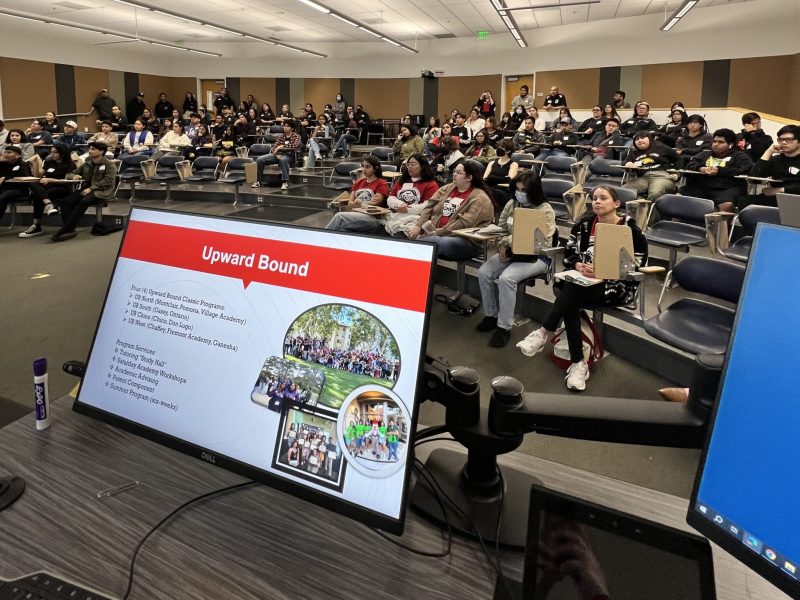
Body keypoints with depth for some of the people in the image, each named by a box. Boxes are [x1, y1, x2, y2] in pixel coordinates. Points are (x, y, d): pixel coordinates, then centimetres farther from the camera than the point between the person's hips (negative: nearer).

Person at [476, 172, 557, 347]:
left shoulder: (545, 211, -12)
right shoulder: (511, 204, 7)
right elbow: (501, 228, 13)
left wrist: (509, 241, -18)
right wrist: (502, 247, -7)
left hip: (536, 256, -6)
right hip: (510, 252, 7)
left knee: (506, 278, -30)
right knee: (484, 272, -15)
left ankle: (504, 327, -18)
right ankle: (491, 315, 4)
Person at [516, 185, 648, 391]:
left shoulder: (630, 230, -6)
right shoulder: (584, 224, 7)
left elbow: (634, 268, -10)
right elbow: (568, 254, 6)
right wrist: (579, 265, -17)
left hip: (616, 286, -4)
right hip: (584, 280, 4)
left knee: (572, 289, -33)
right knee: (570, 303, -29)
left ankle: (545, 333, -28)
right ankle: (578, 363, -28)